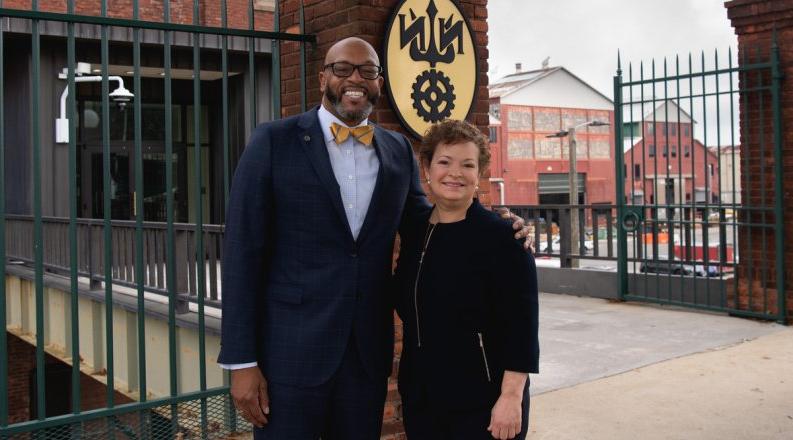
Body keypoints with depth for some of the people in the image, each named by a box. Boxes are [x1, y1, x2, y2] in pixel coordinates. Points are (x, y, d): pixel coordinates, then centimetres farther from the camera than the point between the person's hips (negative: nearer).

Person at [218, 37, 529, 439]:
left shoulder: (398, 150, 8)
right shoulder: (274, 141, -4)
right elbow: (243, 252, -6)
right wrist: (241, 360, -10)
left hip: (368, 354, 4)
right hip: (290, 353, -3)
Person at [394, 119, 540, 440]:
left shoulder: (501, 236, -11)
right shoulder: (412, 231, 5)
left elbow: (521, 326, -14)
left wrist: (511, 397, -18)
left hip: (482, 400, -5)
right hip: (420, 396, 5)